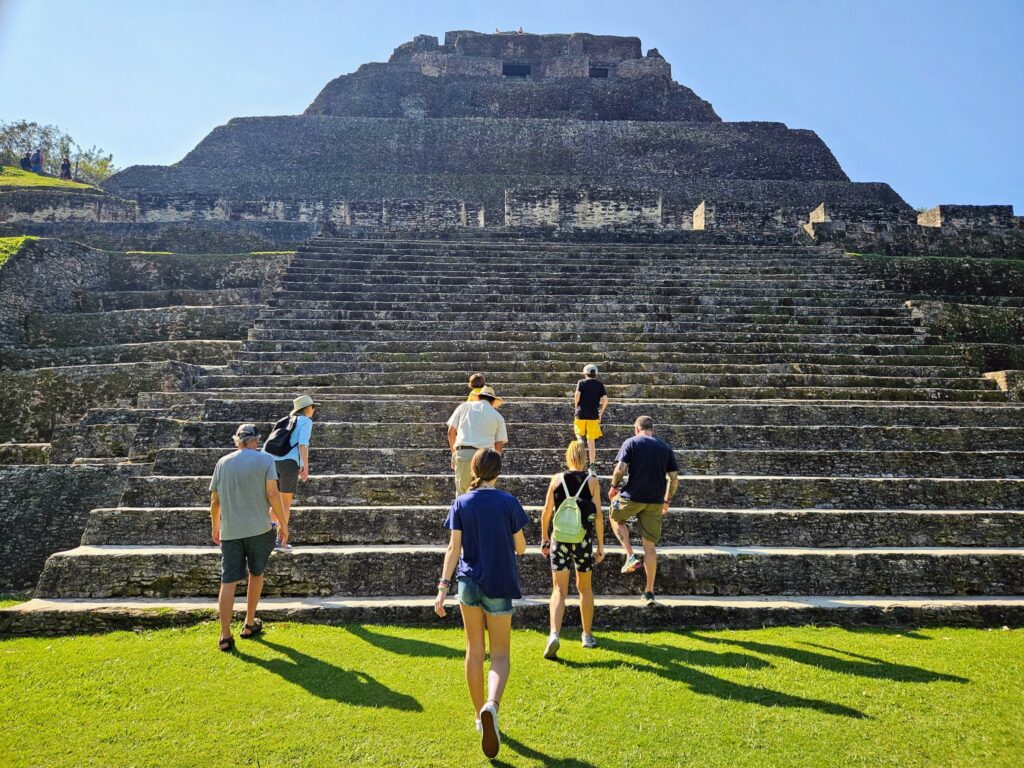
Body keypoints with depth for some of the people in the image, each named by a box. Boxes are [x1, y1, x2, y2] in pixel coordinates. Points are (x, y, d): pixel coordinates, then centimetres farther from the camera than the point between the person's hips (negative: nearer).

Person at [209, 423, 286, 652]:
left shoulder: (223, 462, 8)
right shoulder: (265, 460, -3)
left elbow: (215, 500, 10)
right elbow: (272, 494, -12)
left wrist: (215, 526, 24)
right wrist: (283, 523, -4)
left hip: (229, 531, 2)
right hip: (259, 529, -2)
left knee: (228, 582, 3)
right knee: (256, 574, 16)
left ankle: (225, 636, 2)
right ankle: (249, 625, 25)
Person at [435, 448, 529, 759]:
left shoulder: (461, 503, -1)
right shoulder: (508, 502, -7)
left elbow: (454, 548, -6)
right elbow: (520, 548, -1)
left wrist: (443, 587, -6)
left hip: (469, 582, 2)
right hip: (499, 584, -2)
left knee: (474, 651, 16)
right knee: (500, 655, 6)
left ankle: (480, 716, 27)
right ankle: (492, 705, -20)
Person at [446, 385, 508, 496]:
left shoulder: (464, 406, 14)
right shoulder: (497, 416, 12)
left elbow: (451, 432, 11)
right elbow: (499, 446, 8)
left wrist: (454, 453, 21)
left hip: (463, 453, 0)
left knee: (461, 493, 5)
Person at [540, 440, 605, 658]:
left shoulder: (557, 479, 1)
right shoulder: (592, 482, -1)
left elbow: (546, 512, 1)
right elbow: (598, 515, -4)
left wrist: (544, 538, 12)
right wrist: (601, 545, 2)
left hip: (560, 539, 0)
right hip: (584, 540, 0)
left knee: (559, 590, 2)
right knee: (584, 587, 18)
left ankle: (554, 635, -17)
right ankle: (588, 636, 29)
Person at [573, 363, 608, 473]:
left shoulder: (581, 382, 3)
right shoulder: (599, 384, 8)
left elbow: (577, 394, -14)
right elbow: (605, 399, -2)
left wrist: (576, 407, 1)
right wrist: (601, 413, 9)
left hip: (581, 413, -1)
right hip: (593, 415, 1)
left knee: (579, 434, 23)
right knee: (591, 441, 7)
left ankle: (581, 442, -11)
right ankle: (593, 467, 6)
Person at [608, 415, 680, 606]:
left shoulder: (631, 442, -1)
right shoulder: (665, 447, 10)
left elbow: (620, 469, -12)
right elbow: (674, 479, 8)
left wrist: (614, 487, 5)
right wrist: (666, 501, 19)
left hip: (632, 497, -3)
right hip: (655, 502, 3)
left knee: (615, 518, 27)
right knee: (650, 545, 10)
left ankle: (631, 557, 9)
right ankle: (649, 592, 12)